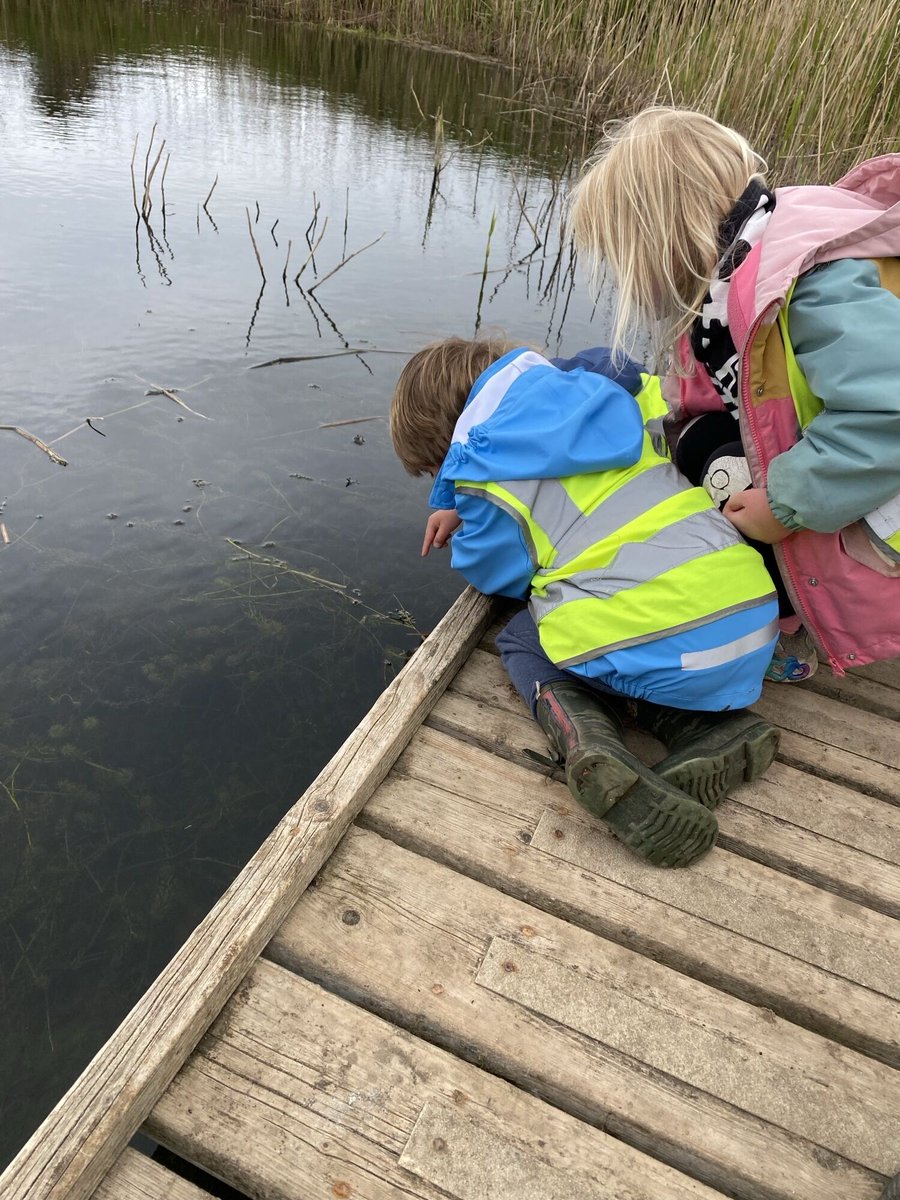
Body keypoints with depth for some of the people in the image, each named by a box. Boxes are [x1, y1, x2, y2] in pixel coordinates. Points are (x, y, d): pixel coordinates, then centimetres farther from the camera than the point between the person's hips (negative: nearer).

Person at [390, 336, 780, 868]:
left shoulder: (486, 470, 0)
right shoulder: (599, 397, 19)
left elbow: (499, 576, 13)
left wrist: (466, 523, 34)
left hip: (661, 658, -6)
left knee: (522, 639, 22)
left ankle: (586, 739, -8)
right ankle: (718, 729, 7)